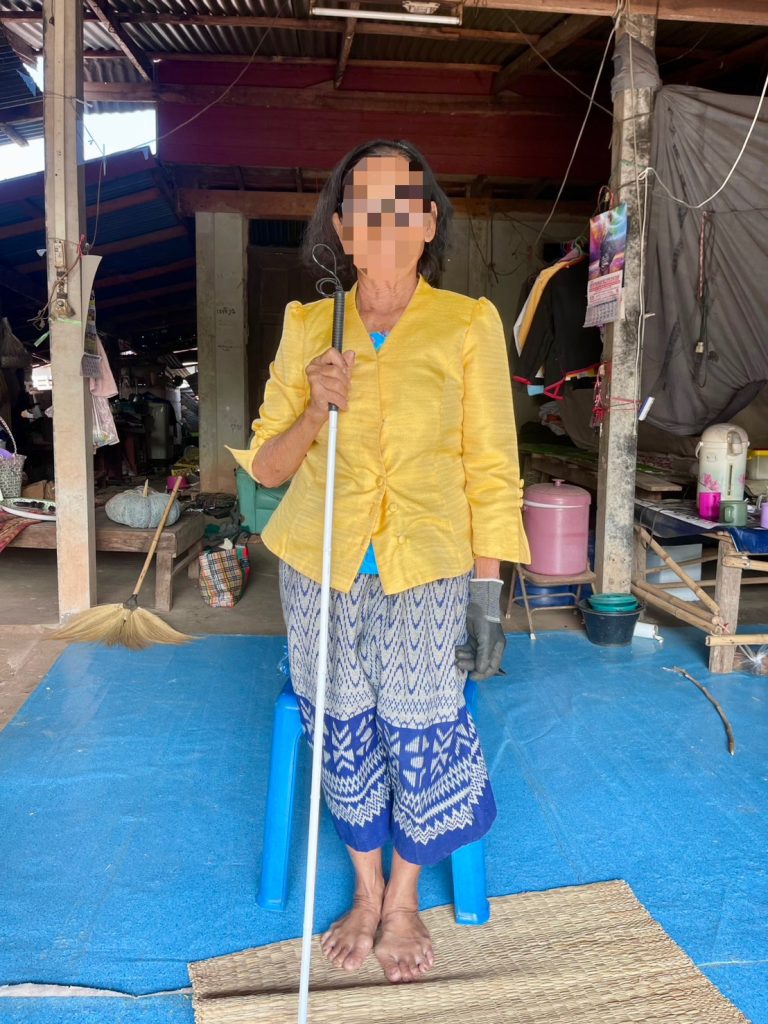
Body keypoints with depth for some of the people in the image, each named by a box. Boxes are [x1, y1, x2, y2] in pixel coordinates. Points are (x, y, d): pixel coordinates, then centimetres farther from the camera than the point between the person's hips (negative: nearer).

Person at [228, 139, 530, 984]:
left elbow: (492, 472, -2)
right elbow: (264, 466, 5)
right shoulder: (307, 326, 3)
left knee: (421, 742, 2)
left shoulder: (468, 325, -2)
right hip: (321, 573, 2)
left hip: (426, 577, -2)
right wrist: (316, 410, -14)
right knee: (345, 736, 10)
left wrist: (487, 593, -6)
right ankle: (366, 893, 37)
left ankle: (403, 902, 32)